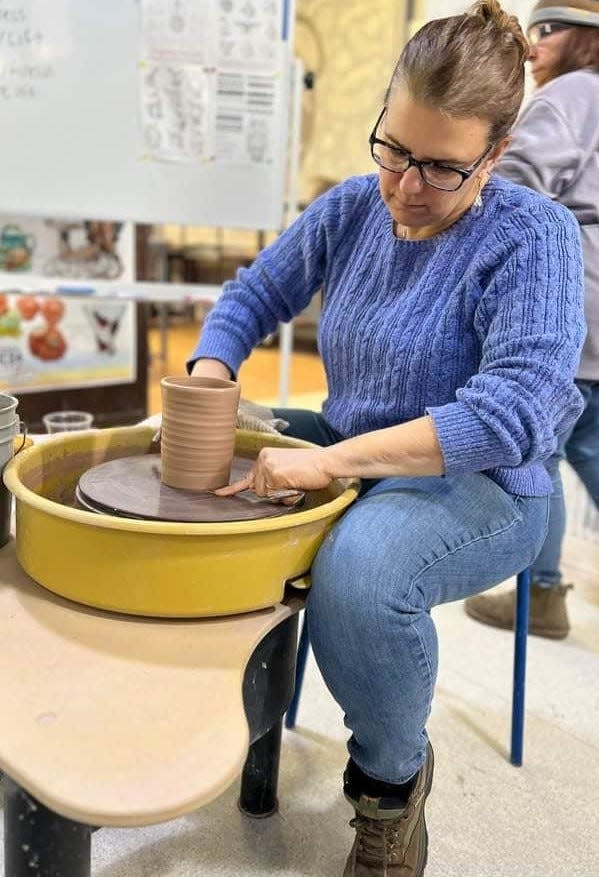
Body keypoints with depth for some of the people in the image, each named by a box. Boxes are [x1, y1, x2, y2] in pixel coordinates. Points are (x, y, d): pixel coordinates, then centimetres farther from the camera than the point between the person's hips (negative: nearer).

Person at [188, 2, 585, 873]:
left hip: (480, 487, -6)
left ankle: (393, 779, -3)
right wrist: (206, 387, -11)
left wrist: (329, 461, -36)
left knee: (358, 566, -36)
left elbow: (515, 408, -29)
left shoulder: (533, 236, -16)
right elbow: (254, 295, 10)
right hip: (346, 455, 7)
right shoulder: (352, 206, 1)